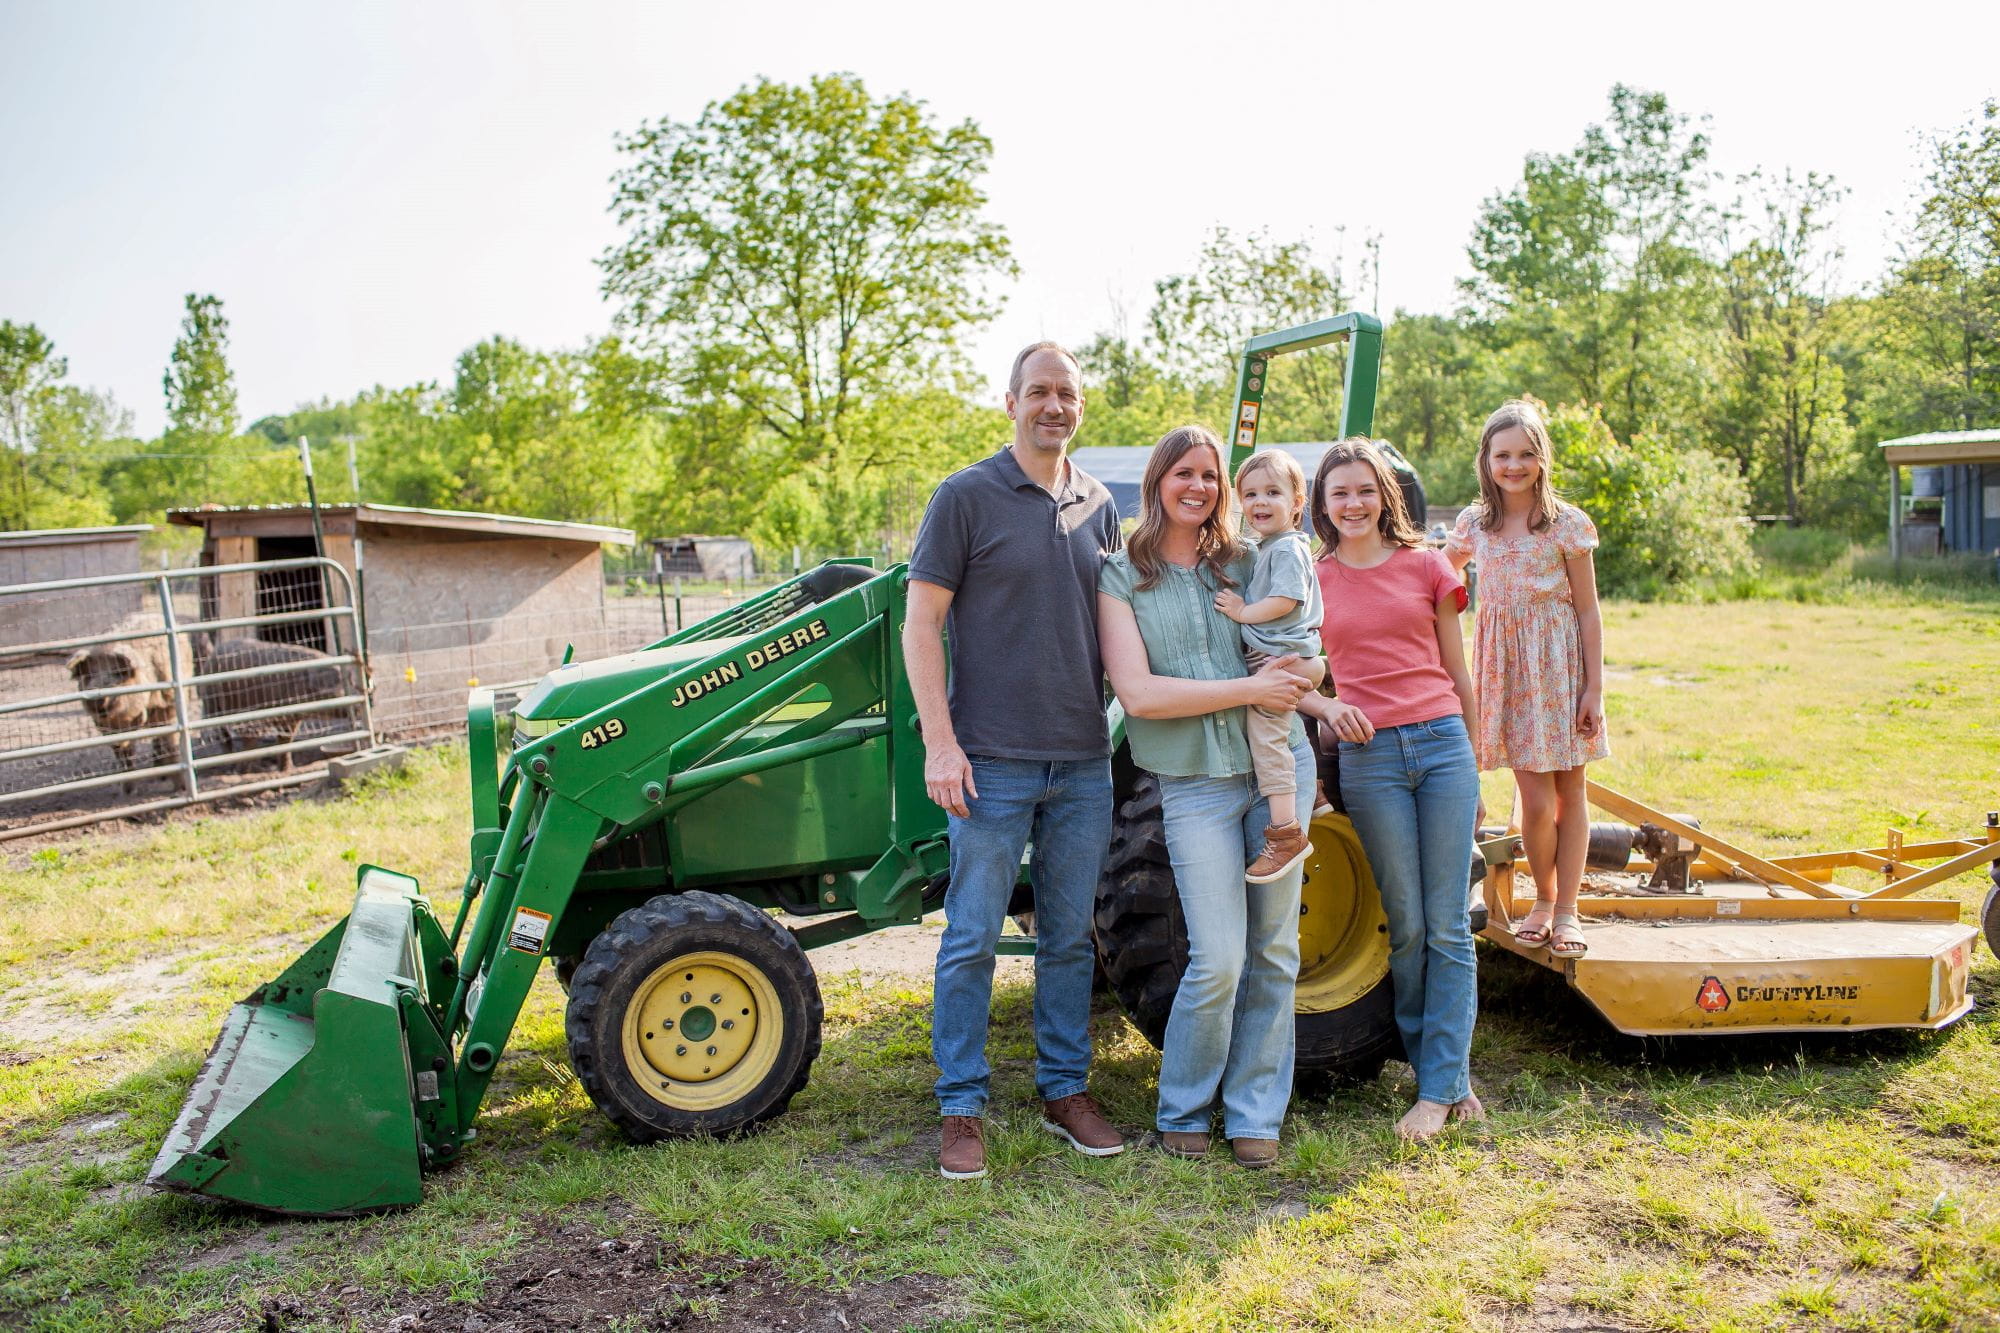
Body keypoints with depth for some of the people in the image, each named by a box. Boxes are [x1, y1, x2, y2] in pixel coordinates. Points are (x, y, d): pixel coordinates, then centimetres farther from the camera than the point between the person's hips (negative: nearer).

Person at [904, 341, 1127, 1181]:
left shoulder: (1097, 506, 11)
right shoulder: (966, 496, -4)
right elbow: (922, 622, -7)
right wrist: (940, 741, -15)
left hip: (1083, 762, 5)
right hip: (992, 761, -5)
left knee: (1069, 938, 13)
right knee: (972, 938, 1)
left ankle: (1066, 1089, 27)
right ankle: (961, 1109, 14)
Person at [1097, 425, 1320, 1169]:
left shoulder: (1245, 565, 10)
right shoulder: (1121, 580, 0)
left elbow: (1300, 653, 19)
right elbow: (1138, 693, -12)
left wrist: (1301, 681, -4)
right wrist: (1249, 689, -14)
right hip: (1195, 783, -4)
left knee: (1273, 952, 7)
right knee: (1217, 960, -10)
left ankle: (1255, 1114, 22)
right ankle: (1182, 1113, 13)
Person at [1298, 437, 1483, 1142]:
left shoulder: (1425, 565, 7)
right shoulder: (1310, 579, 7)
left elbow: (1458, 673, 11)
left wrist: (1472, 766, 12)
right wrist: (1327, 705, -12)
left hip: (1442, 742, 0)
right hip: (1368, 757, 0)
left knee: (1448, 927, 0)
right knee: (1408, 925, 4)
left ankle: (1440, 1086, 8)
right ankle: (1448, 1076, 18)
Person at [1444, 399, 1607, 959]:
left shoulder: (1566, 523, -3)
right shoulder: (1475, 523, 5)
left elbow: (1588, 611, -3)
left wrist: (1594, 688, -6)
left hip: (1559, 663, -1)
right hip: (1506, 663, 1)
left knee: (1569, 791, 6)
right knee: (1535, 798, -3)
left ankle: (1567, 910, 17)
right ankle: (1543, 901, 19)